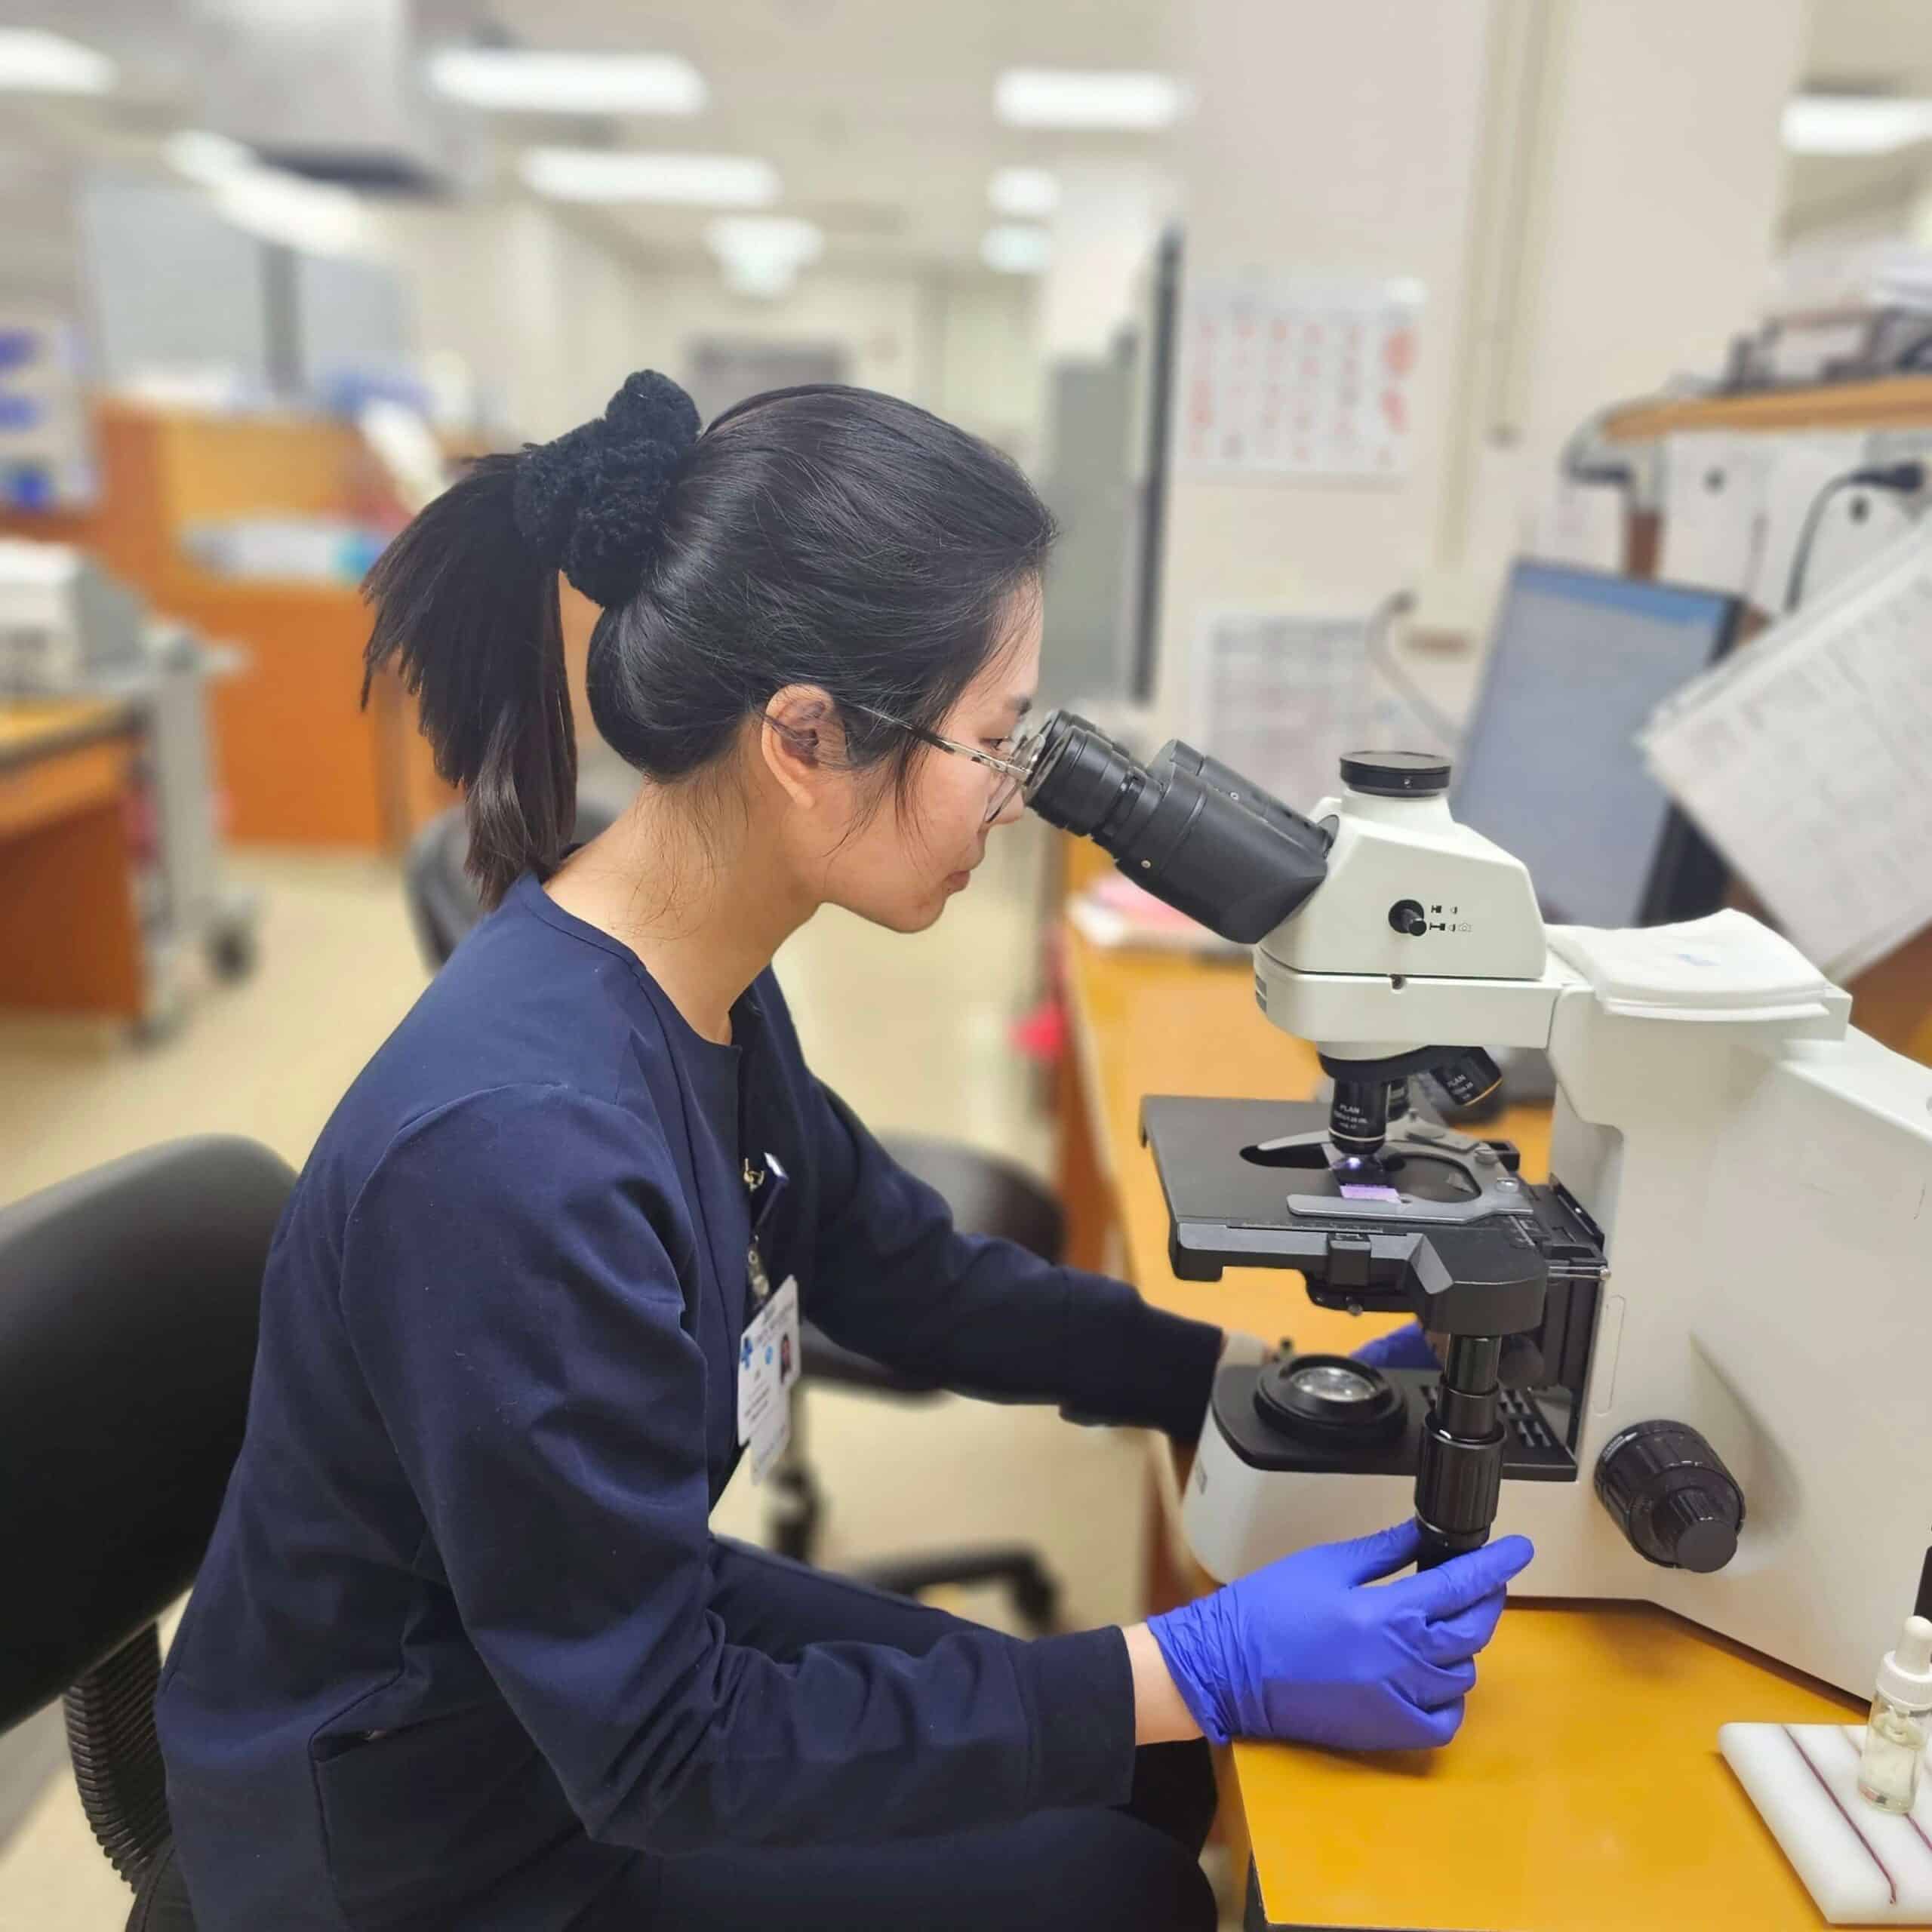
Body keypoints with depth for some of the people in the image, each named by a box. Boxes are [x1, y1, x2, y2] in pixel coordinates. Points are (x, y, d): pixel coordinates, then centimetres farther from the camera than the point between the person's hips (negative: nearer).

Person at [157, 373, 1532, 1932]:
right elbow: (657, 1750, -27)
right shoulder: (520, 1147, -37)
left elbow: (913, 1275, 3)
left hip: (618, 1646, 7)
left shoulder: (703, 985, -10)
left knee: (1147, 1783, 11)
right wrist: (1208, 1673, -26)